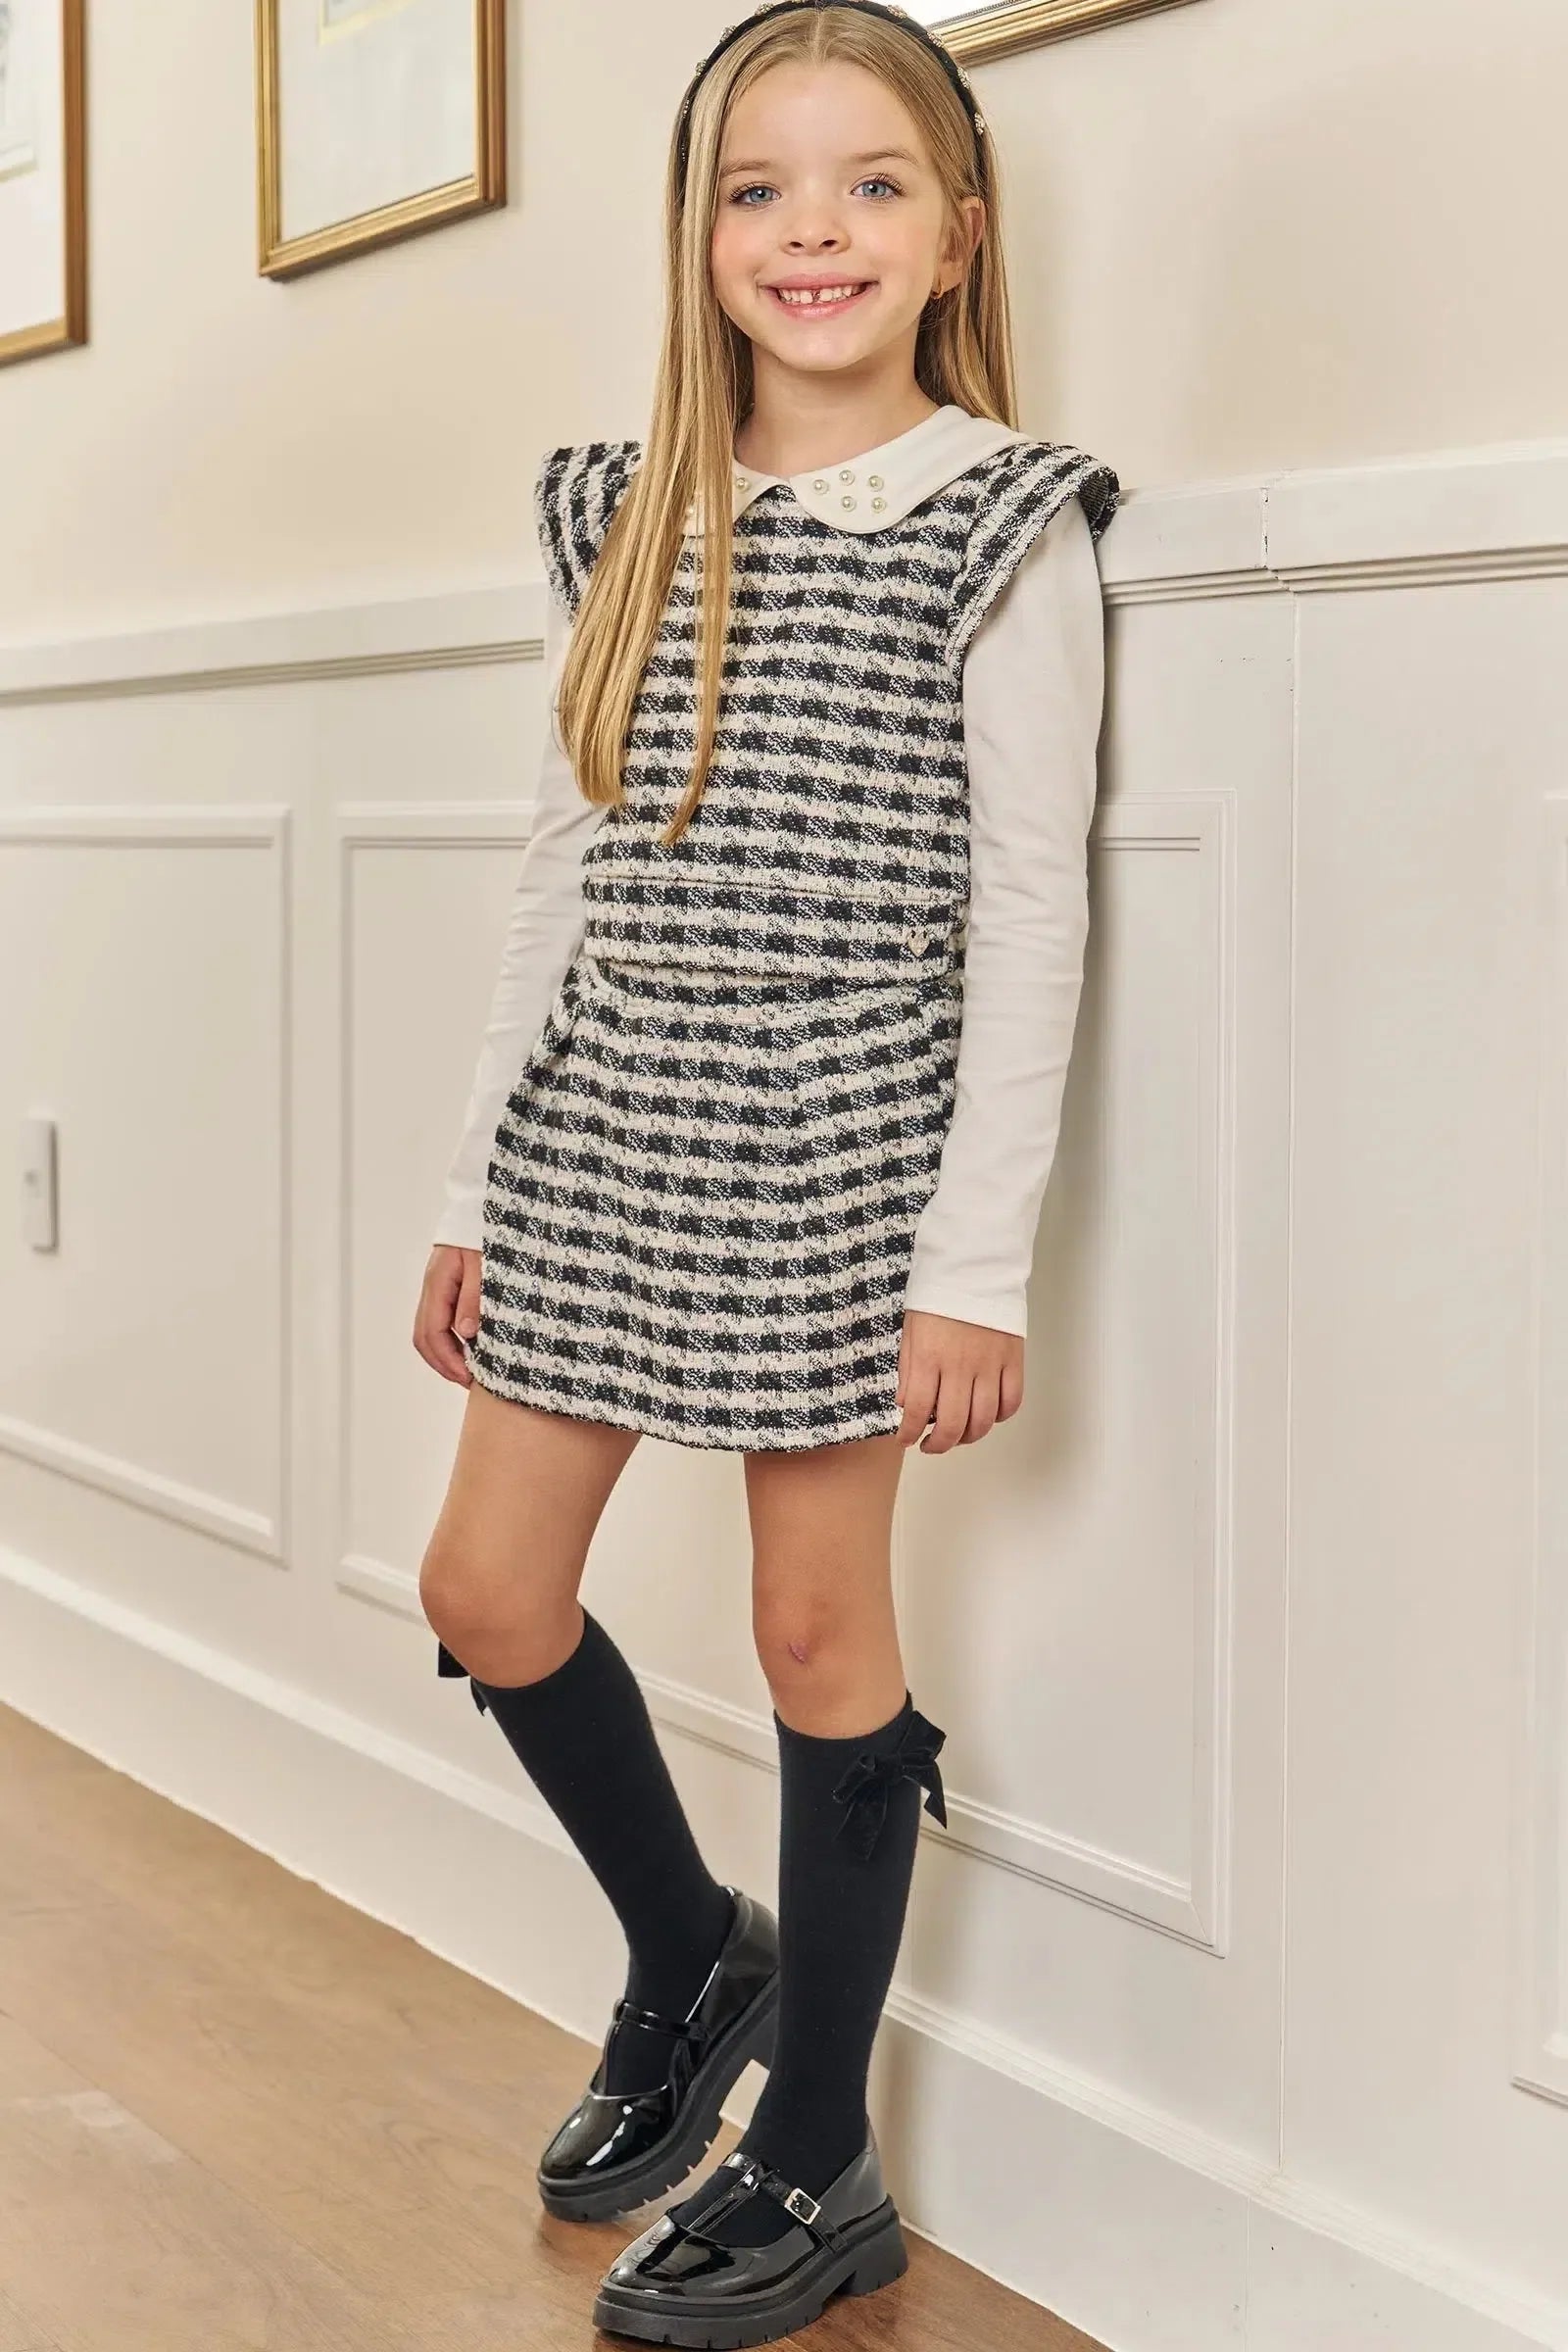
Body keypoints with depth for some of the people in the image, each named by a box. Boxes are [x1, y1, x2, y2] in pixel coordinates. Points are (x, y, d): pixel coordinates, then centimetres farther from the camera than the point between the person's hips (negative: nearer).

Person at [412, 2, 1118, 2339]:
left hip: (837, 1157, -6)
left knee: (820, 1623, 2)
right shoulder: (629, 519, 9)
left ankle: (817, 2164, 19)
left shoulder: (1002, 524, -6)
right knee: (487, 1591, 9)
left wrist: (980, 1256, -14)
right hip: (605, 1150, 6)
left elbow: (1028, 912, -9)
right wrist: (480, 1186, 11)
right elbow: (569, 872, 12)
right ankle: (694, 1958, 36)